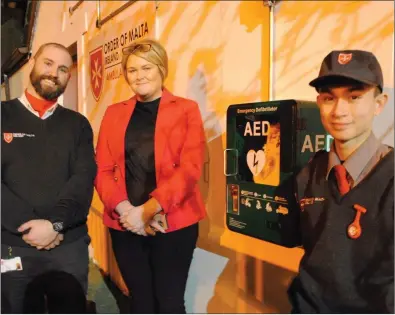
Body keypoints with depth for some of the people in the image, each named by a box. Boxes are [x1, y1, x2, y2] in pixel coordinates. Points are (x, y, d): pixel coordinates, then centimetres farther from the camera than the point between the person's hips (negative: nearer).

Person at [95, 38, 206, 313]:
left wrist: (148, 210, -17)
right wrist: (125, 210, -12)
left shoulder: (186, 109, 1)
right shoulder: (114, 113, 11)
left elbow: (190, 167, -9)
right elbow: (102, 169, 5)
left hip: (173, 222, -2)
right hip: (125, 224, 3)